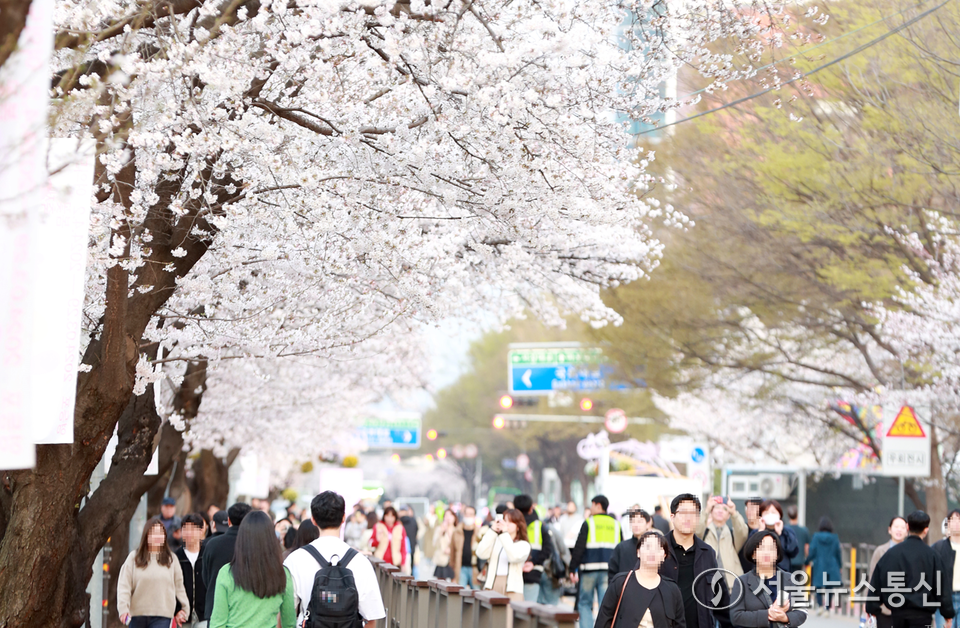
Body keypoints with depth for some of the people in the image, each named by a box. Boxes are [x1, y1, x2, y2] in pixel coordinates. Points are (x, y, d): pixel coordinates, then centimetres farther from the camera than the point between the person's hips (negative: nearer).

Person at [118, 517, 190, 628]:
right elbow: (124, 585, -3)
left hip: (162, 616, -1)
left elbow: (179, 586, 12)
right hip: (137, 614, 1)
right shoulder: (134, 557, 2)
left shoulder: (171, 559, 6)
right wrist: (123, 608, -14)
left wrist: (184, 608, 12)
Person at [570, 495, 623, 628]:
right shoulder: (616, 525, 12)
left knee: (584, 603, 7)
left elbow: (578, 548, -5)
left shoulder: (588, 523, -1)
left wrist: (572, 569, -1)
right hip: (609, 570, 3)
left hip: (590, 569, -3)